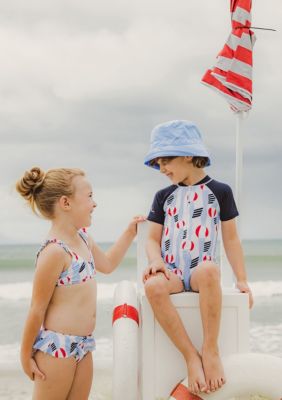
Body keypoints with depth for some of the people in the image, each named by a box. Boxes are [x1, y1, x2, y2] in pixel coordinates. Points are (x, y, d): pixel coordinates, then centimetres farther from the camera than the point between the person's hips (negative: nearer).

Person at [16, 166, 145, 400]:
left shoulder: (83, 239, 8)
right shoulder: (55, 251, -20)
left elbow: (107, 264, 28)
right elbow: (37, 309, -15)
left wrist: (130, 232, 25)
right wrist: (26, 355, -9)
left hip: (83, 344, 9)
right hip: (56, 345, -9)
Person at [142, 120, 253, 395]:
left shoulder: (219, 191, 7)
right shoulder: (163, 196, 13)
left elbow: (231, 239, 9)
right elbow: (153, 239, 11)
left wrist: (241, 279, 4)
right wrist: (156, 260, -12)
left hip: (201, 272, -2)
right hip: (171, 272, 2)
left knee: (209, 269, -42)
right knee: (153, 286, -37)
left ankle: (210, 350, -30)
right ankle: (191, 356, -27)